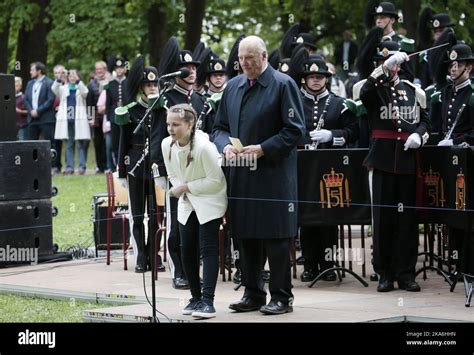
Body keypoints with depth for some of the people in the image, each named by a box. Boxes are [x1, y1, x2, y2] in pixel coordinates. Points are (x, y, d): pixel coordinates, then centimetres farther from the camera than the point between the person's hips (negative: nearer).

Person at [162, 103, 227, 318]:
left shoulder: (204, 147, -26)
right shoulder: (167, 145, -7)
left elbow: (215, 180, -21)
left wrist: (186, 187, -18)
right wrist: (180, 190, -9)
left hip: (209, 202, -6)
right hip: (187, 204, 6)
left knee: (208, 249, -11)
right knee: (187, 250, 5)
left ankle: (207, 301, -13)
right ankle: (196, 297, 18)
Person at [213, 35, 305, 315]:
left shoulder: (283, 85, -6)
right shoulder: (233, 87, 13)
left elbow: (295, 130, -10)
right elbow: (220, 127, 19)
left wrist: (263, 149, -17)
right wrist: (225, 145, -3)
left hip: (274, 175, -6)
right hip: (241, 175, 6)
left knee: (276, 238, -2)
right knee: (246, 236, 10)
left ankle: (281, 297, 6)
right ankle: (253, 294, 20)